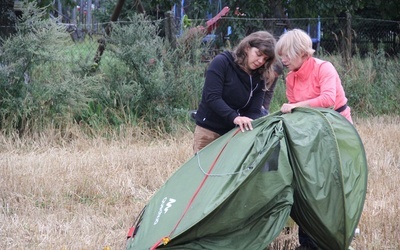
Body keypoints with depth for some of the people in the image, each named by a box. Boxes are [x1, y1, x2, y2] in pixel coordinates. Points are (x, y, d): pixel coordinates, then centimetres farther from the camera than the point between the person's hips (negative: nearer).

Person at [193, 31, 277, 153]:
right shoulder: (221, 63, -10)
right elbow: (212, 98, -19)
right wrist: (234, 117, -32)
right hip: (209, 132, -4)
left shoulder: (259, 78, 4)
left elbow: (254, 111, -1)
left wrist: (254, 127, -24)